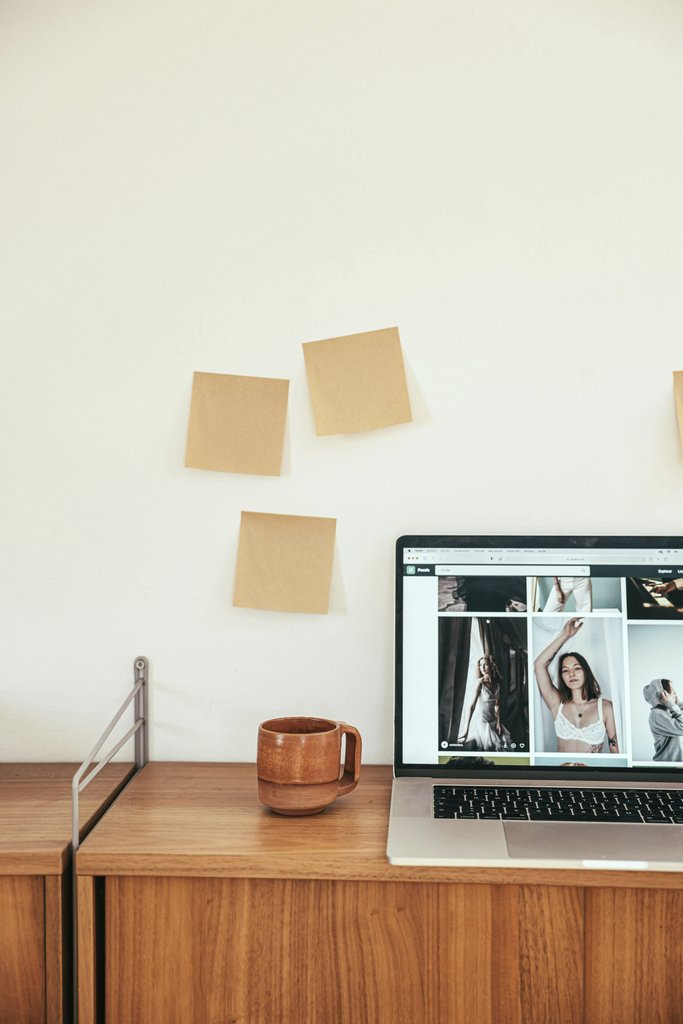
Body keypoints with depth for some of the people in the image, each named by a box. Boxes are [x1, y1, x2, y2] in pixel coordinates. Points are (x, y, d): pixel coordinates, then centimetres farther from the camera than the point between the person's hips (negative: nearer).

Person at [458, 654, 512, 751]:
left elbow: (496, 705, 12)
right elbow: (472, 705, -18)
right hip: (481, 721, -6)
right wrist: (466, 729, -23)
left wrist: (498, 723, 2)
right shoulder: (481, 682, -14)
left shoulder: (496, 684, 3)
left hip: (492, 721, 6)